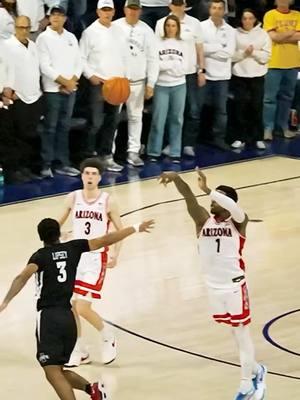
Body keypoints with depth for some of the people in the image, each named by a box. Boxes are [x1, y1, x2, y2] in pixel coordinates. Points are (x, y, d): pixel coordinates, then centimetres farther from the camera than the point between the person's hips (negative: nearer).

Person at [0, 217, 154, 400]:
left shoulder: (40, 256, -2)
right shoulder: (73, 248, 10)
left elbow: (23, 277, -21)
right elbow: (106, 240, 12)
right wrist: (136, 228, 21)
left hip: (48, 317, -6)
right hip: (68, 317, 6)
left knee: (52, 372, -11)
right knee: (57, 370, 20)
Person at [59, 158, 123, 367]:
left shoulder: (108, 201, -7)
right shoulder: (73, 198, 1)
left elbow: (120, 230, 1)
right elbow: (59, 224, 14)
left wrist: (115, 255, -11)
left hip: (96, 258, -4)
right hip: (75, 255, 4)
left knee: (83, 308, -12)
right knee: (71, 307, 4)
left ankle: (108, 338, 13)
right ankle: (79, 352, 21)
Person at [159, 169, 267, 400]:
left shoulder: (238, 223, -10)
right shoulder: (204, 220, 0)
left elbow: (234, 208, -33)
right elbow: (190, 199, -17)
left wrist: (207, 189, -43)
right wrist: (177, 179, -34)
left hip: (235, 285, -5)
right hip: (214, 286, 5)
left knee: (241, 332, 1)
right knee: (236, 331, 17)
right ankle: (255, 370, 35)